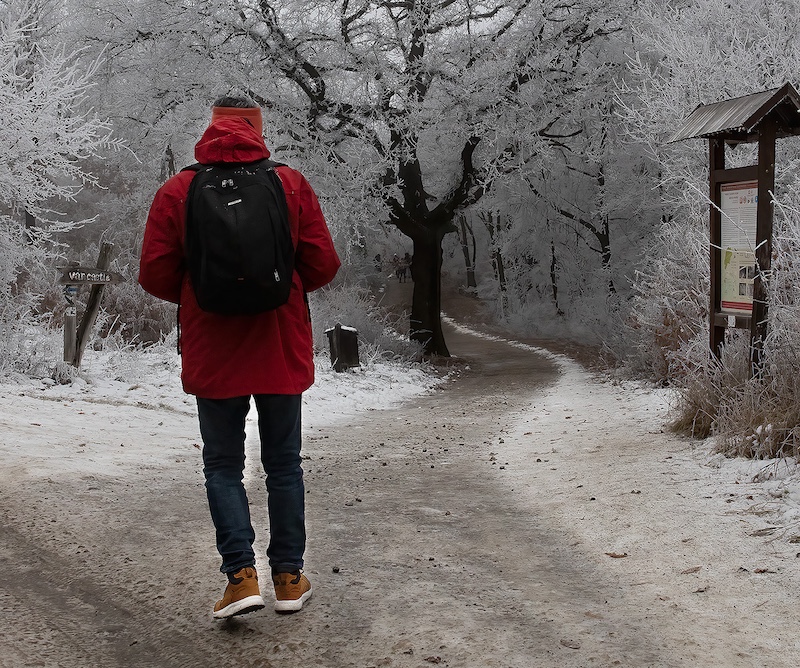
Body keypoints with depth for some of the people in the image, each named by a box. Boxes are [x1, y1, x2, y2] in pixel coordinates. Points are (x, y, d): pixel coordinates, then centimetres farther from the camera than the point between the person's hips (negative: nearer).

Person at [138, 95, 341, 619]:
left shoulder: (177, 192, -5)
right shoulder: (291, 184, -4)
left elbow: (155, 274, -6)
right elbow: (323, 264, -5)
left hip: (213, 354, -1)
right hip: (282, 351, 1)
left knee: (223, 466, 11)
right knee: (284, 463, 13)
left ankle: (241, 574, 0)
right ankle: (289, 577, 17)